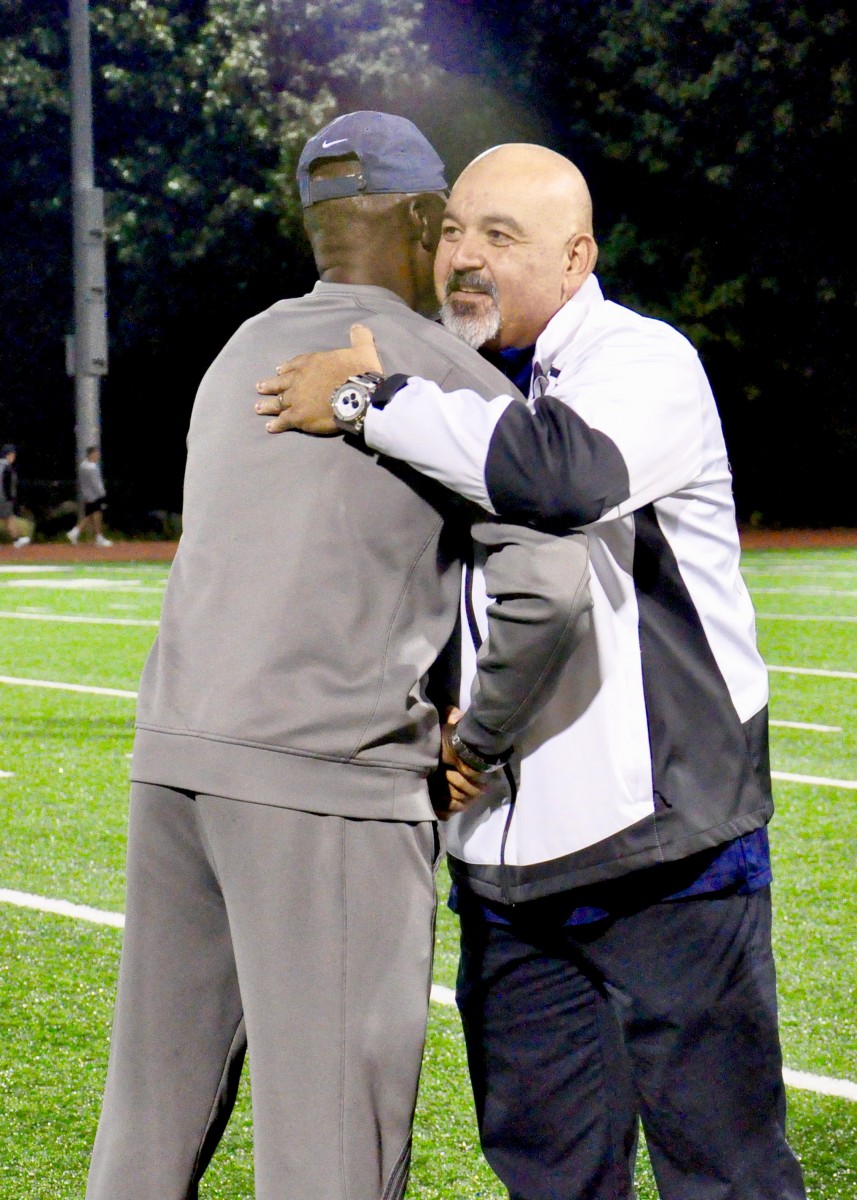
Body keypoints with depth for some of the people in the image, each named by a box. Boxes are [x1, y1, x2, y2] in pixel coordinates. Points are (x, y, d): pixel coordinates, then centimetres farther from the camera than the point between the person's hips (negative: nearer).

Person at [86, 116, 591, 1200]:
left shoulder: (239, 360, 20)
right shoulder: (452, 380, -2)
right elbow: (549, 587, -16)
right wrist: (484, 738, -2)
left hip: (174, 756, 7)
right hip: (331, 784, -7)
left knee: (157, 1111, 15)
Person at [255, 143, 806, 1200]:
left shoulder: (643, 362, -8)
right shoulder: (463, 396, 15)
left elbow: (567, 476, -32)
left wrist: (371, 400, -23)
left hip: (669, 853, -7)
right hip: (507, 862, 7)